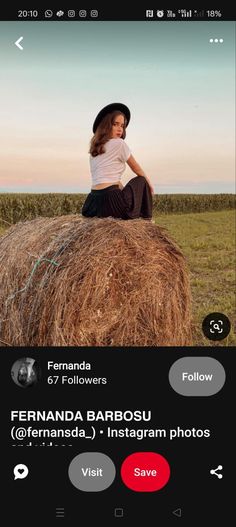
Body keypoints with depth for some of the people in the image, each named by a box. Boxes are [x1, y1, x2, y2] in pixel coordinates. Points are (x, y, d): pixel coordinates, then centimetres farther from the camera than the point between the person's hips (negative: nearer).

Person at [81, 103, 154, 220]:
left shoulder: (94, 148, 18)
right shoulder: (119, 143, -4)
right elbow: (136, 168, 10)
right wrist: (149, 184, 26)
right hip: (111, 201, -8)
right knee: (141, 181, 18)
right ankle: (146, 219, 20)